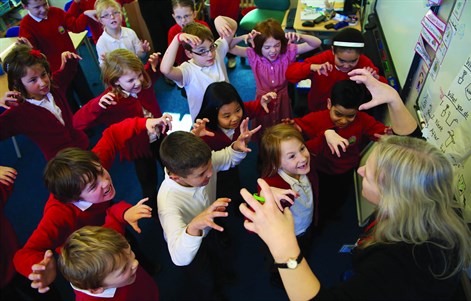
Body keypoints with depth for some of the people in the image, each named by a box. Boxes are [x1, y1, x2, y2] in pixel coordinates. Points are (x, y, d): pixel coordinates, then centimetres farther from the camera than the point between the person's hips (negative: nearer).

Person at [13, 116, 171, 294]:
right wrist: (42, 270, -72)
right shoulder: (59, 215, -46)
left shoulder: (91, 169, -33)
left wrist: (144, 123, -33)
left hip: (103, 224, 4)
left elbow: (111, 136, -21)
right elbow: (24, 255, -50)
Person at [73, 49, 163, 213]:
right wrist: (98, 105, -52)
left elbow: (152, 73, 12)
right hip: (139, 148, -5)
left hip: (159, 137, 5)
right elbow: (77, 122, -35)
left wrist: (153, 64, -12)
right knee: (149, 184, 16)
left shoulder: (143, 82, -16)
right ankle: (155, 211, 48)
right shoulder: (112, 101, -30)